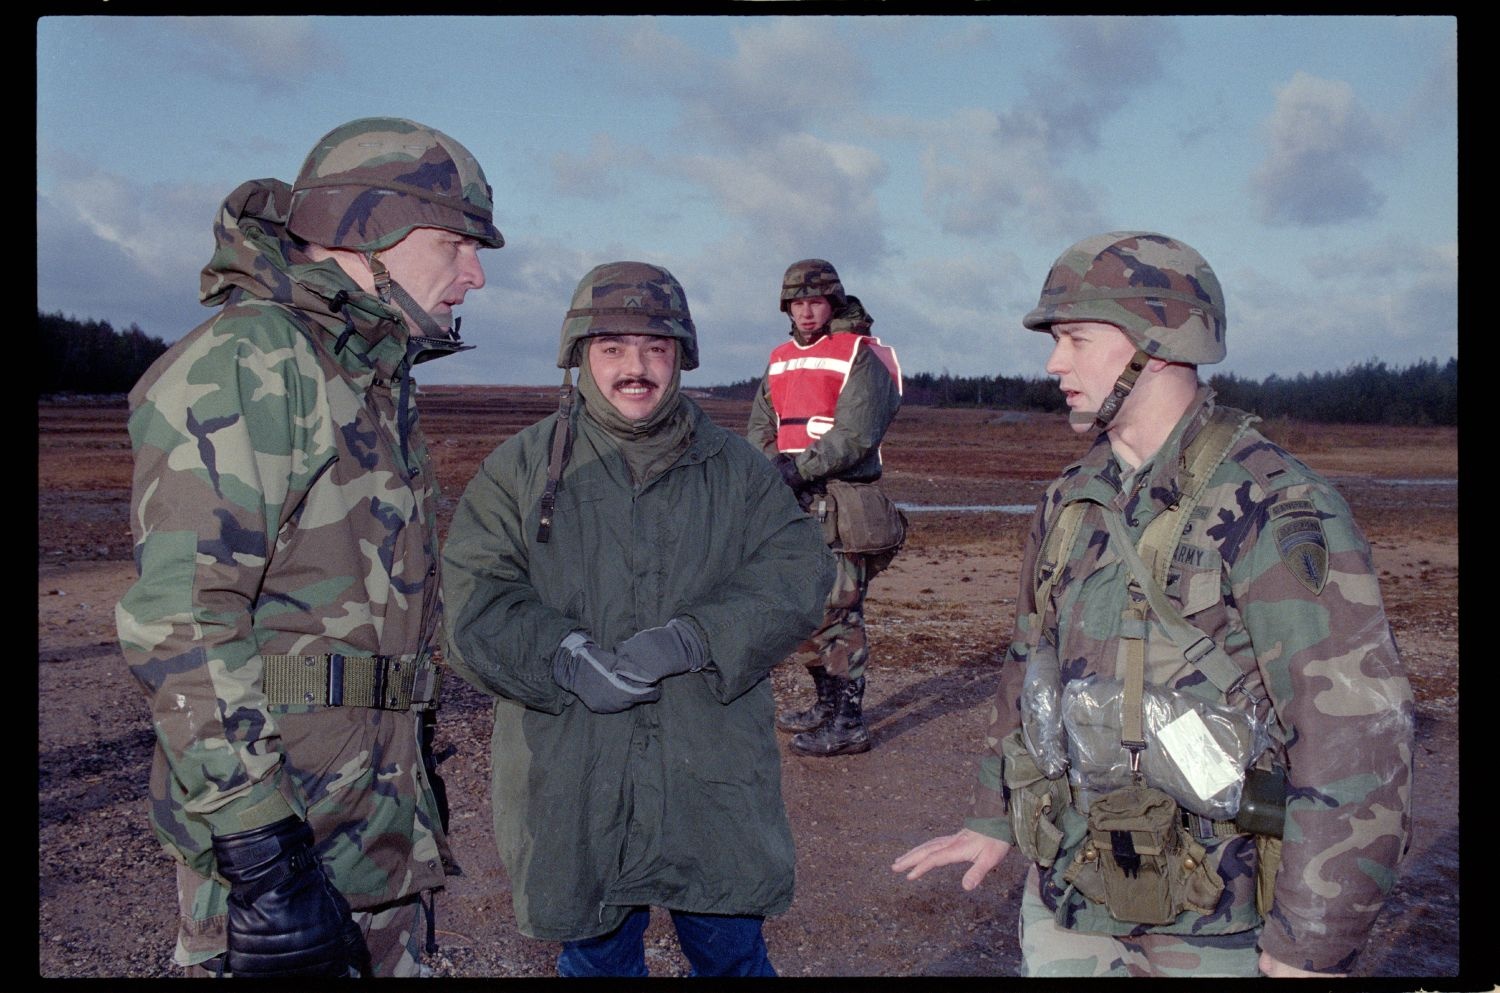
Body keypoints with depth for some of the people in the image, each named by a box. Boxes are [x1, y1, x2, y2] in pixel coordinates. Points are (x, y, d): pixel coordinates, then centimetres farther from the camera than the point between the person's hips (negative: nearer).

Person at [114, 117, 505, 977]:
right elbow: (179, 619, -22)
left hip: (385, 810, 9)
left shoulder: (377, 382, 15)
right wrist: (259, 850, -25)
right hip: (278, 812, -9)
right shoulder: (242, 366, -14)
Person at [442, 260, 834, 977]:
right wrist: (563, 658, -23)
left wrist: (692, 639, -20)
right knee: (594, 956, 16)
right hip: (568, 788, 0)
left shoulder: (735, 469, 6)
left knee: (732, 950, 14)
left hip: (714, 783, 1)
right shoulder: (521, 469, 1)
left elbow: (798, 570, -5)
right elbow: (472, 601, -6)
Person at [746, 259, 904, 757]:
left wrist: (800, 467, -19)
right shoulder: (780, 360, 16)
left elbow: (856, 435, -16)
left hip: (842, 502, -8)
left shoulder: (859, 356, -6)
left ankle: (848, 724, -2)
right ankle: (827, 704, 27)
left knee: (837, 611, -9)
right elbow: (760, 425, 15)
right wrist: (775, 463, -5)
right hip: (795, 502, 8)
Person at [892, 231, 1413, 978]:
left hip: (1214, 925, -6)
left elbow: (1358, 734, -20)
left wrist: (1313, 949, -18)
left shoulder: (1275, 511, -18)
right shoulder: (1072, 502, 5)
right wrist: (994, 818, 17)